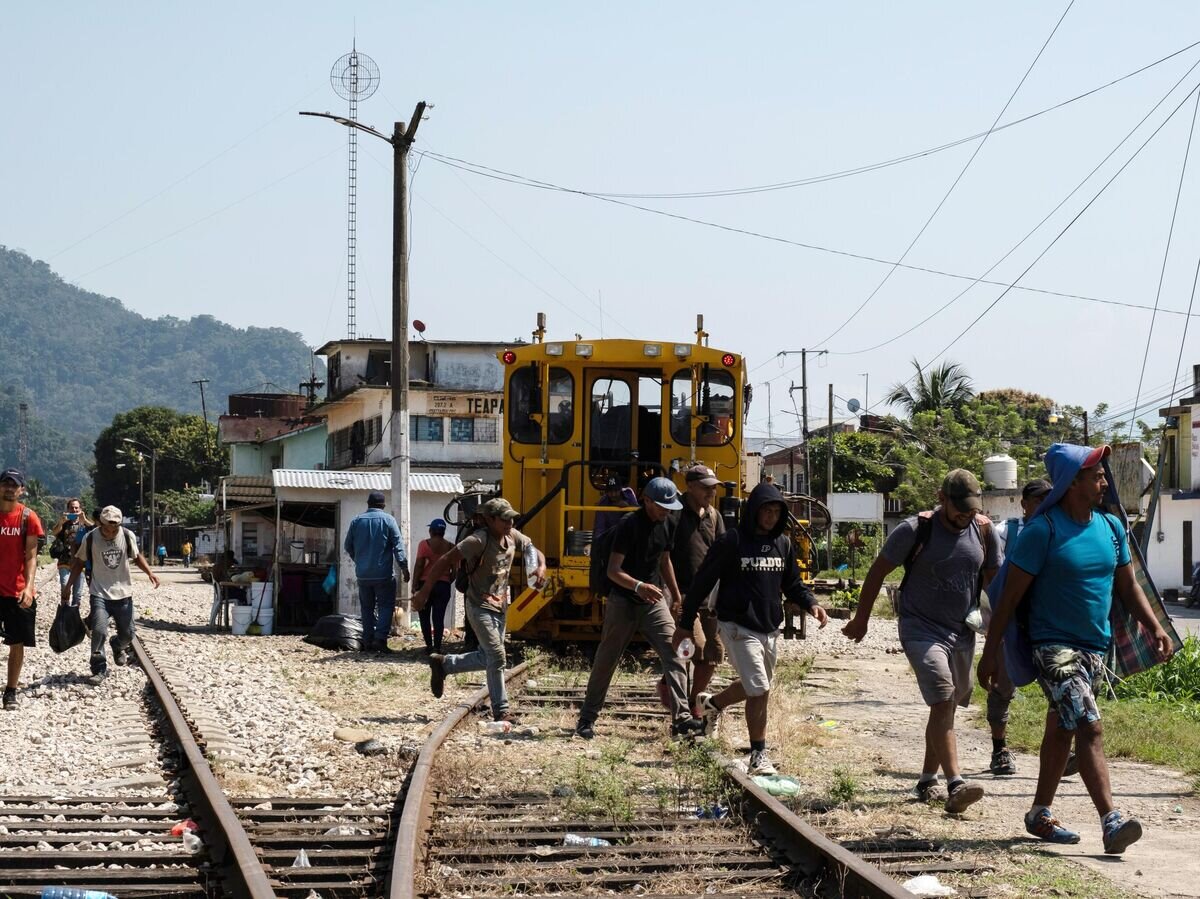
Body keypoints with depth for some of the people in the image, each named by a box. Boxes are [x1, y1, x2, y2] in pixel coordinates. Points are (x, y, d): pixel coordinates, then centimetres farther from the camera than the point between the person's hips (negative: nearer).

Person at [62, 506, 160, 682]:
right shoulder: (90, 538, -10)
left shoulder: (128, 536, -6)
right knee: (99, 631, -18)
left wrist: (149, 572, -4)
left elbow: (136, 556, 11)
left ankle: (119, 647, 46)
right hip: (100, 594, -2)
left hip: (124, 593, 2)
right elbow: (79, 562, 4)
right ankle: (99, 669, -2)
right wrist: (68, 586, 2)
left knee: (127, 634, 10)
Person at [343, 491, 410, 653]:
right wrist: (404, 567, -11)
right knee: (385, 606, 1)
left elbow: (348, 546, 13)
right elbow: (398, 545, -11)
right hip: (383, 573, -3)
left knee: (367, 608, 11)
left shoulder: (357, 521, 5)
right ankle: (380, 638, -14)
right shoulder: (388, 520, -5)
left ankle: (368, 642, 9)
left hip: (363, 574, 4)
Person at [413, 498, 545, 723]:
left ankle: (442, 664, 29)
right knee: (497, 657, -12)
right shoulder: (478, 541, -22)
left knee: (487, 658, 13)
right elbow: (446, 561, -22)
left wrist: (541, 567, -11)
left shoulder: (512, 536, 0)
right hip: (480, 608, -8)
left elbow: (534, 551, 14)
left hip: (499, 607, 8)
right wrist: (424, 592, -24)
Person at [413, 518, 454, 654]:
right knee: (439, 617, 3)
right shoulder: (450, 546, 3)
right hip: (443, 585, 2)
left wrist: (415, 585, -5)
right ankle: (437, 647, -2)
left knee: (425, 616, 8)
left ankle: (429, 646, 5)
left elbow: (419, 566, -10)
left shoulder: (424, 544, -5)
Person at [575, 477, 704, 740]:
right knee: (606, 661, 5)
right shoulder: (629, 525, -18)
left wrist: (676, 596, 22)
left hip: (654, 601, 5)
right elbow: (613, 570, -22)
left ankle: (681, 718, -14)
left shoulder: (668, 524, 3)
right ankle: (587, 718, 19)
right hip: (623, 601, -5)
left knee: (674, 654, -10)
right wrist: (638, 586, -38)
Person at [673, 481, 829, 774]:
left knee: (755, 687, 18)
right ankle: (758, 758, -1)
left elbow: (793, 584, 17)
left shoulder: (784, 544, 7)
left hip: (769, 629, 7)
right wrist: (685, 624, -4)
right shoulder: (732, 542, -10)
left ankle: (712, 703, 46)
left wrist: (810, 604, -5)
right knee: (759, 690, -11)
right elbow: (703, 583, -6)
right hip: (738, 627, -7)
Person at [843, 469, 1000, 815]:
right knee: (942, 701, -20)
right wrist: (861, 619, 4)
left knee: (945, 707, 13)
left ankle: (927, 780, 28)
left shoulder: (984, 531, 2)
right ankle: (955, 786, -29)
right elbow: (878, 571, -1)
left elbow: (994, 582, 12)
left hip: (962, 632, 5)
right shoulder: (914, 530, -11)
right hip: (921, 628, -5)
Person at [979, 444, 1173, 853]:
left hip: (1095, 647, 7)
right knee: (1090, 728, -19)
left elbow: (1128, 585, 15)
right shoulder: (1043, 530, -13)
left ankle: (1040, 814, 29)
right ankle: (1111, 822, -25)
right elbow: (1011, 594, -10)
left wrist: (1154, 627, 2)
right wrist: (991, 651, -10)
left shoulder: (1111, 527, 7)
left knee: (1062, 729, 17)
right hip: (1054, 646, -7)